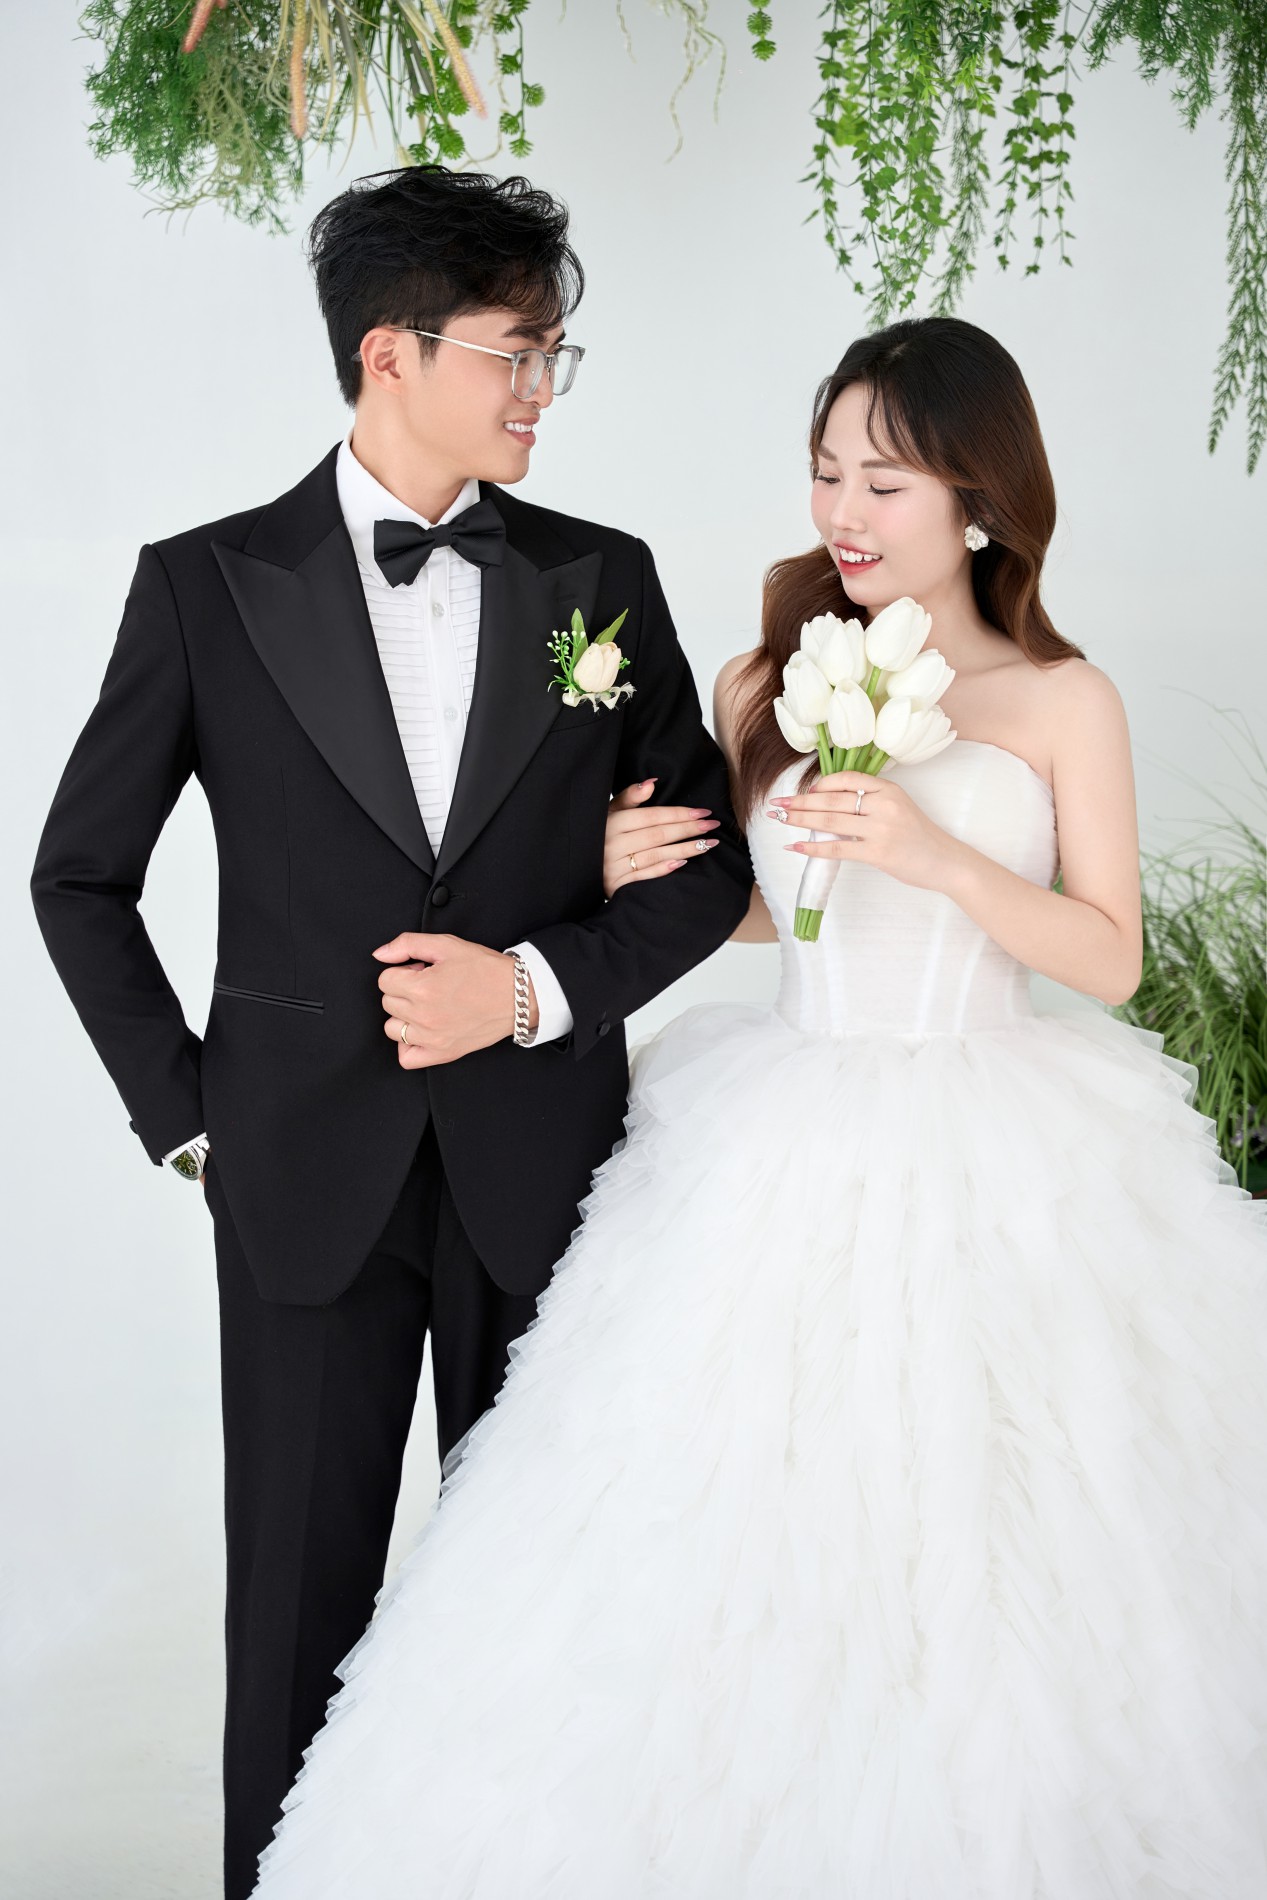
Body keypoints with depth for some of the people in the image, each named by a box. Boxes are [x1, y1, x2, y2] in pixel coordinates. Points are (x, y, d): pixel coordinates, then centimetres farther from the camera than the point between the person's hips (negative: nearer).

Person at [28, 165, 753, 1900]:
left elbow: (707, 861, 5)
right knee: (298, 1603, 9)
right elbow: (81, 877, 5)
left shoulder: (602, 579, 3)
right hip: (307, 1176, -1)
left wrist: (539, 982, -10)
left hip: (543, 1167, 2)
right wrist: (186, 1115, 1)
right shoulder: (207, 586, -2)